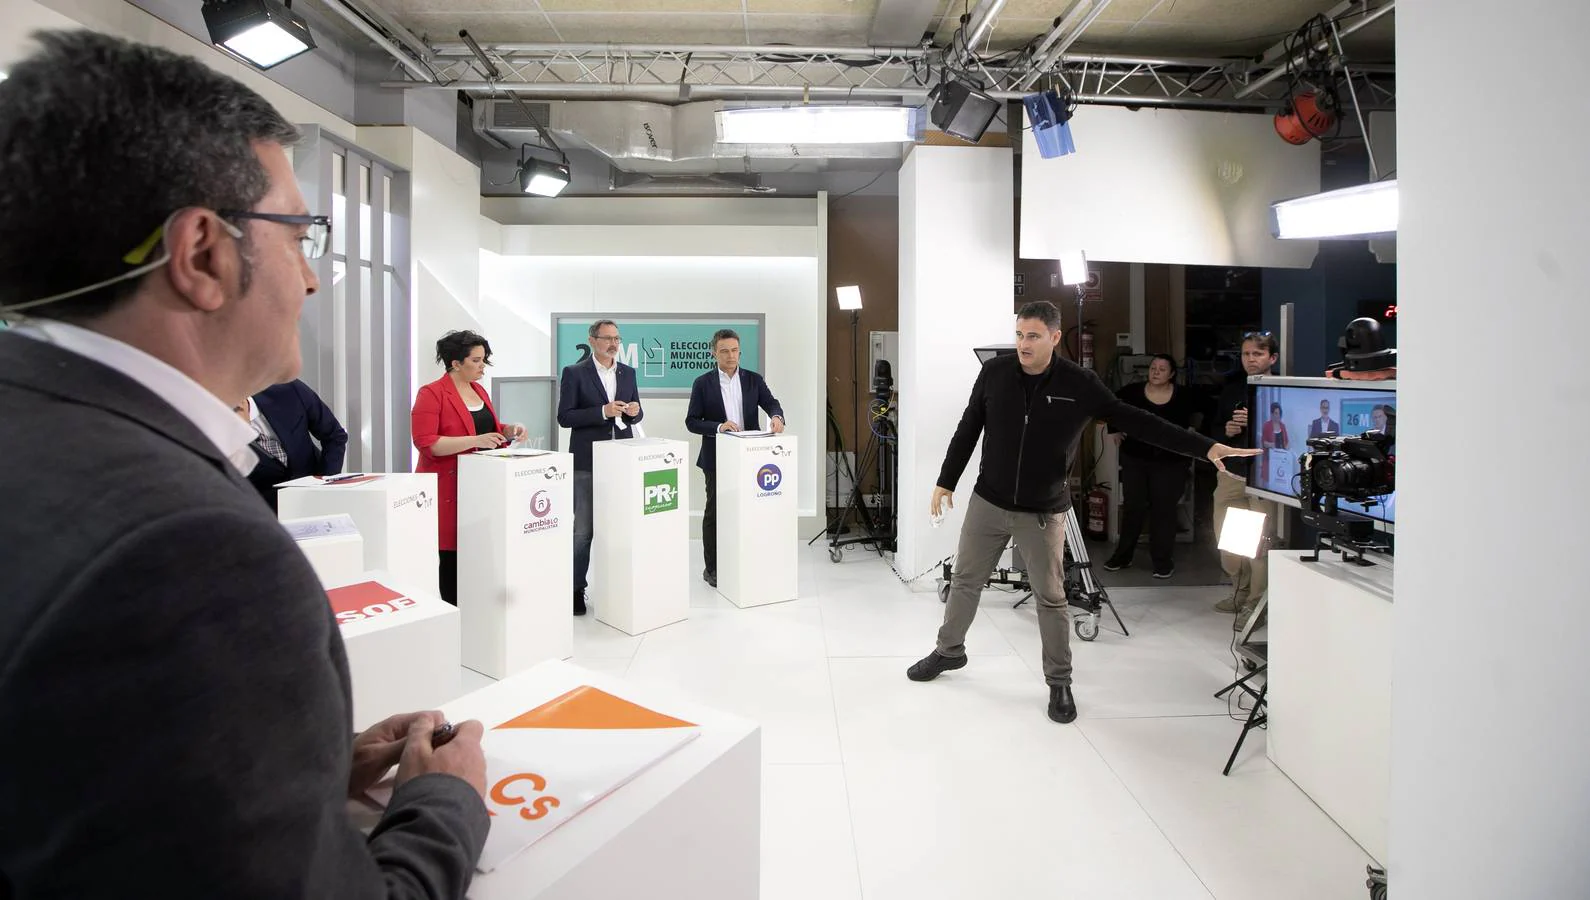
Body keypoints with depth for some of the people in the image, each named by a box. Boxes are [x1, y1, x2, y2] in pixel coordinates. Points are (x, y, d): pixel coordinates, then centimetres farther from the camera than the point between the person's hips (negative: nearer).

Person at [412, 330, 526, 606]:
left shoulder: (479, 390, 14)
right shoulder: (431, 393, -9)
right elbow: (426, 443, -17)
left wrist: (508, 430, 6)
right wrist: (474, 441, -24)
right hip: (449, 488, -7)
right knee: (450, 555, -5)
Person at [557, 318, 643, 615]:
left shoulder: (627, 372, 12)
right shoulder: (574, 373, -3)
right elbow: (564, 417, -8)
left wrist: (634, 411, -7)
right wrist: (603, 411, -19)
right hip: (588, 461, -4)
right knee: (583, 529, -1)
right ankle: (576, 589, 9)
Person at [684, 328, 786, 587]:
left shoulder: (754, 380, 6)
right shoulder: (702, 384, 0)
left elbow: (771, 403, -6)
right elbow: (692, 421, -4)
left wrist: (776, 417, -29)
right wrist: (718, 426, -20)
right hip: (717, 458, -2)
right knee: (714, 513, 5)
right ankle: (712, 568, 16)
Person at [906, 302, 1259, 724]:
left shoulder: (1080, 384, -11)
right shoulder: (994, 371, -6)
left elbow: (1134, 420, -8)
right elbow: (968, 429, 3)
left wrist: (1205, 447, -12)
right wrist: (946, 481, 5)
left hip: (1043, 513, -2)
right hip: (987, 503, 2)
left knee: (1051, 598, 6)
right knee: (965, 581, 13)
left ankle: (1059, 682, 24)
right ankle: (949, 651, 35)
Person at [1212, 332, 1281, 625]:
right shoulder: (1232, 389, 11)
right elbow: (1215, 427, 19)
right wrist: (1226, 430, -2)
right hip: (1231, 474, 5)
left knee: (1260, 542, -6)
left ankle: (1255, 604, 7)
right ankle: (1240, 592, 29)